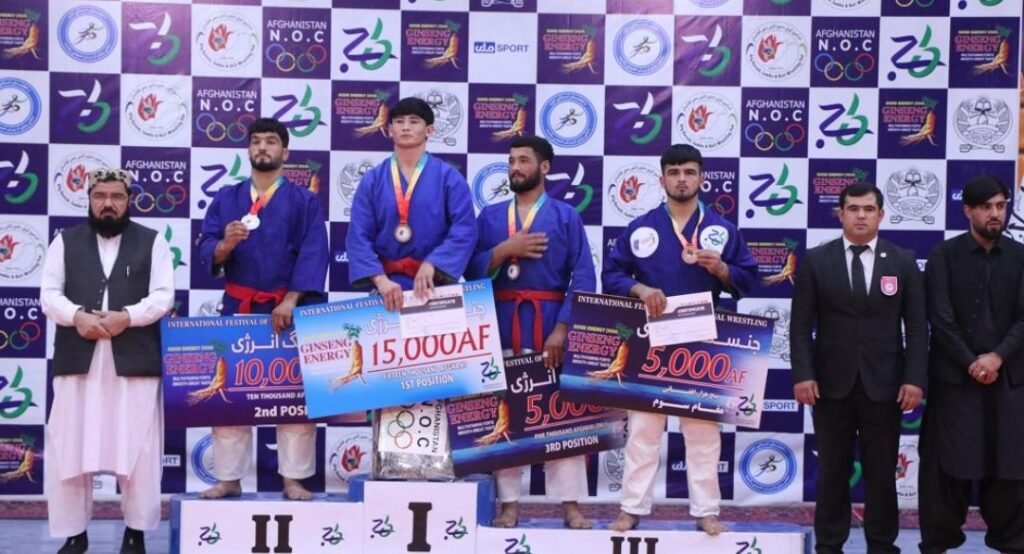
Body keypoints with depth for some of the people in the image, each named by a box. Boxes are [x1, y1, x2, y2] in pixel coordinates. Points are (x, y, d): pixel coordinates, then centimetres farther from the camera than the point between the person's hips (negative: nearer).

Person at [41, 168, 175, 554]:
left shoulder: (152, 242, 8)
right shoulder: (66, 241, 12)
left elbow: (163, 296, 0)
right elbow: (49, 294, 5)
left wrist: (127, 316, -16)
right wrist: (77, 316, -14)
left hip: (134, 361, -1)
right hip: (77, 360, 1)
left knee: (138, 448, 1)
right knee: (69, 449, 2)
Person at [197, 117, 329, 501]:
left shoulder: (304, 201, 3)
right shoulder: (226, 199, 9)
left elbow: (313, 255, -8)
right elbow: (206, 253, 1)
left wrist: (290, 301, -19)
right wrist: (225, 244, -22)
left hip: (291, 309, -2)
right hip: (238, 308, 2)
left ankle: (293, 479, 5)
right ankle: (228, 478, 9)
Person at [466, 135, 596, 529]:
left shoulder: (566, 216, 4)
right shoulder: (489, 216, 12)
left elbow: (584, 279, -3)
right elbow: (471, 269, 5)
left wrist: (562, 329, -12)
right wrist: (504, 250, -11)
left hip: (550, 326, -2)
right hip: (501, 326, 2)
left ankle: (570, 502, 2)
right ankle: (509, 503, 10)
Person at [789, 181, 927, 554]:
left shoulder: (903, 262, 5)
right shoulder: (815, 261, 3)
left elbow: (917, 326, 3)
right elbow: (801, 324, 0)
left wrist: (915, 378, -7)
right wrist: (803, 374, -9)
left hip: (883, 384, 1)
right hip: (832, 384, 0)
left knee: (881, 473, 7)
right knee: (832, 472, 7)